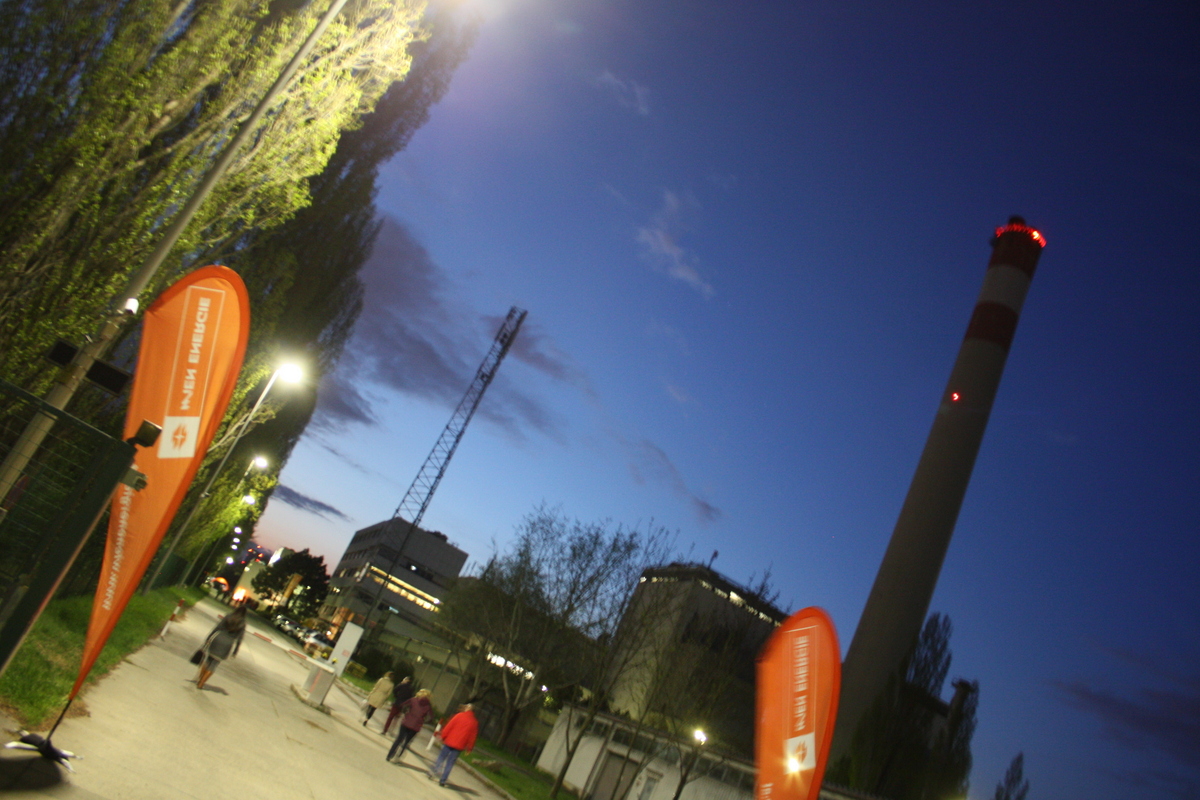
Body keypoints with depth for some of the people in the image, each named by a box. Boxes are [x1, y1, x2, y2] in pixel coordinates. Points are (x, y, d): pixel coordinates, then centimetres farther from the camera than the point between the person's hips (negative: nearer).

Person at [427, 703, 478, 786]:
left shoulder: (459, 716, -4)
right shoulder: (475, 722, 3)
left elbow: (448, 727, -5)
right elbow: (473, 736, 7)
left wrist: (443, 737, 3)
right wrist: (469, 748, 13)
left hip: (449, 742, -1)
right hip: (460, 745, 1)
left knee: (441, 757, 16)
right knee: (450, 763, 8)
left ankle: (432, 771, 5)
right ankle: (442, 780, 7)